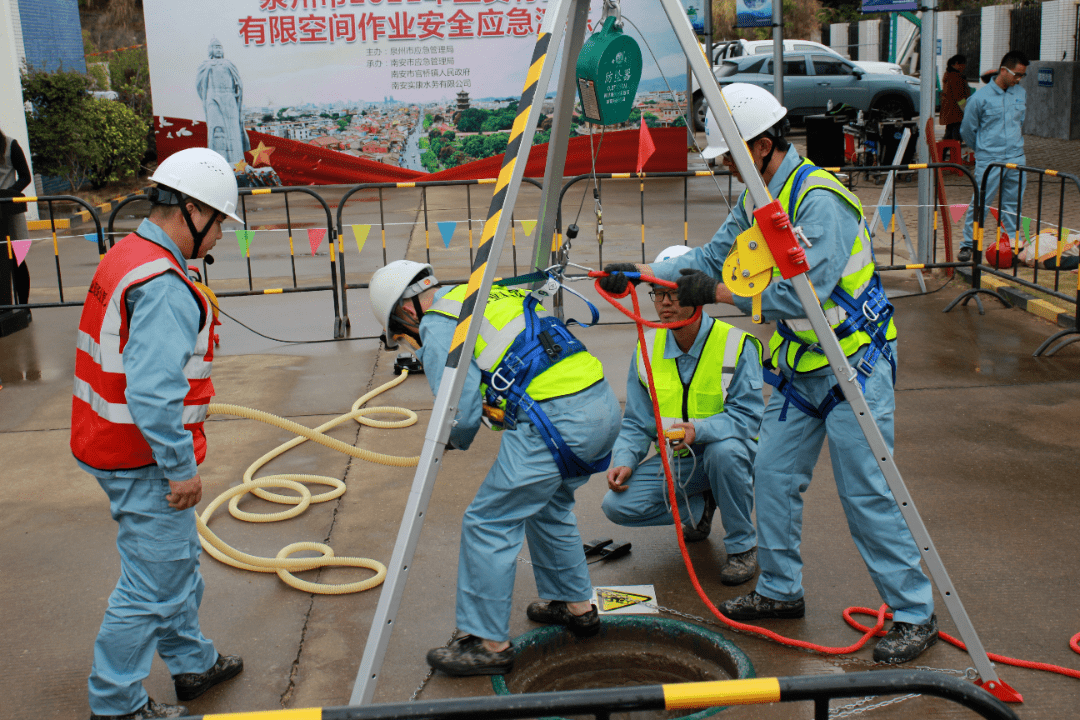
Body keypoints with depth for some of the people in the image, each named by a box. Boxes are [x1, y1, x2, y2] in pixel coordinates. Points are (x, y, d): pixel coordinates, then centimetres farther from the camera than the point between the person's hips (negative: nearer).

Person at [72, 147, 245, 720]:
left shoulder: (127, 258, 10)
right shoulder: (163, 284, -24)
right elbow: (153, 393, -30)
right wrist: (181, 468, -20)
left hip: (115, 445, 11)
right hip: (145, 462, -11)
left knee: (178, 561, 24)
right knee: (151, 586, 3)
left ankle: (192, 663, 40)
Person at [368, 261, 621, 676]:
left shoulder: (437, 327, -1)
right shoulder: (489, 293, 25)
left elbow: (461, 412, -7)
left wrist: (454, 440, 15)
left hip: (555, 420, -9)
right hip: (603, 402, 9)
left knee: (488, 525, 2)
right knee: (548, 506, 29)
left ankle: (489, 645, 10)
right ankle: (576, 607, 39)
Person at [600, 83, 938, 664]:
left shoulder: (820, 199, -23)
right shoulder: (755, 201, 6)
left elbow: (803, 291, -31)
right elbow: (712, 257, 12)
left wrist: (717, 292, -26)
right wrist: (640, 272, 1)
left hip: (853, 364, -9)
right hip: (798, 365, 9)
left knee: (865, 492, -5)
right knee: (773, 476, 10)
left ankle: (914, 614, 8)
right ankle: (780, 592, 26)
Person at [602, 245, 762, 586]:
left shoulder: (737, 345, -15)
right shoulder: (647, 348, 0)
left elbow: (747, 415, -20)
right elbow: (636, 423, 5)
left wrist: (698, 429, -38)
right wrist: (624, 461, -13)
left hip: (728, 454, -4)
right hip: (674, 460, 4)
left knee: (724, 449, -39)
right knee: (618, 505, -16)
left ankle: (743, 546, -14)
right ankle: (699, 508, 12)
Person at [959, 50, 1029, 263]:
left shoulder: (1021, 94, 10)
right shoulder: (980, 97, -7)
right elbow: (967, 129, 2)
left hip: (1017, 159, 5)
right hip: (989, 161, -5)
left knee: (1014, 205, 9)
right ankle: (967, 244, 7)